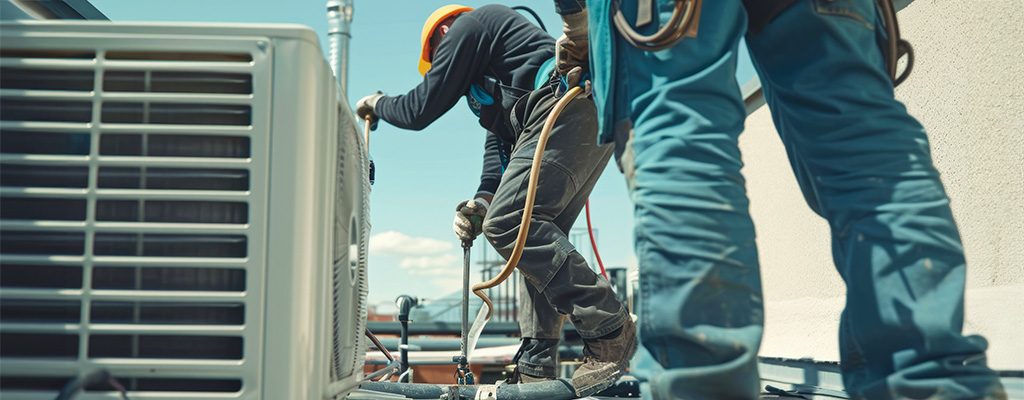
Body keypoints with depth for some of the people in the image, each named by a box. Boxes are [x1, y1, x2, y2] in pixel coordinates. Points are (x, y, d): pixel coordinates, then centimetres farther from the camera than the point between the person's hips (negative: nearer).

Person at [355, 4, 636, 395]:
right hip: (594, 120, 11)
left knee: (506, 224, -18)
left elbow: (420, 110, 7)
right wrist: (483, 200, 11)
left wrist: (376, 104, 28)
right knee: (535, 235, 8)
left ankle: (609, 330, -20)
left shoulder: (466, 27, 10)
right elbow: (499, 141, 26)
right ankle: (535, 368, 4)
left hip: (565, 109, -11)